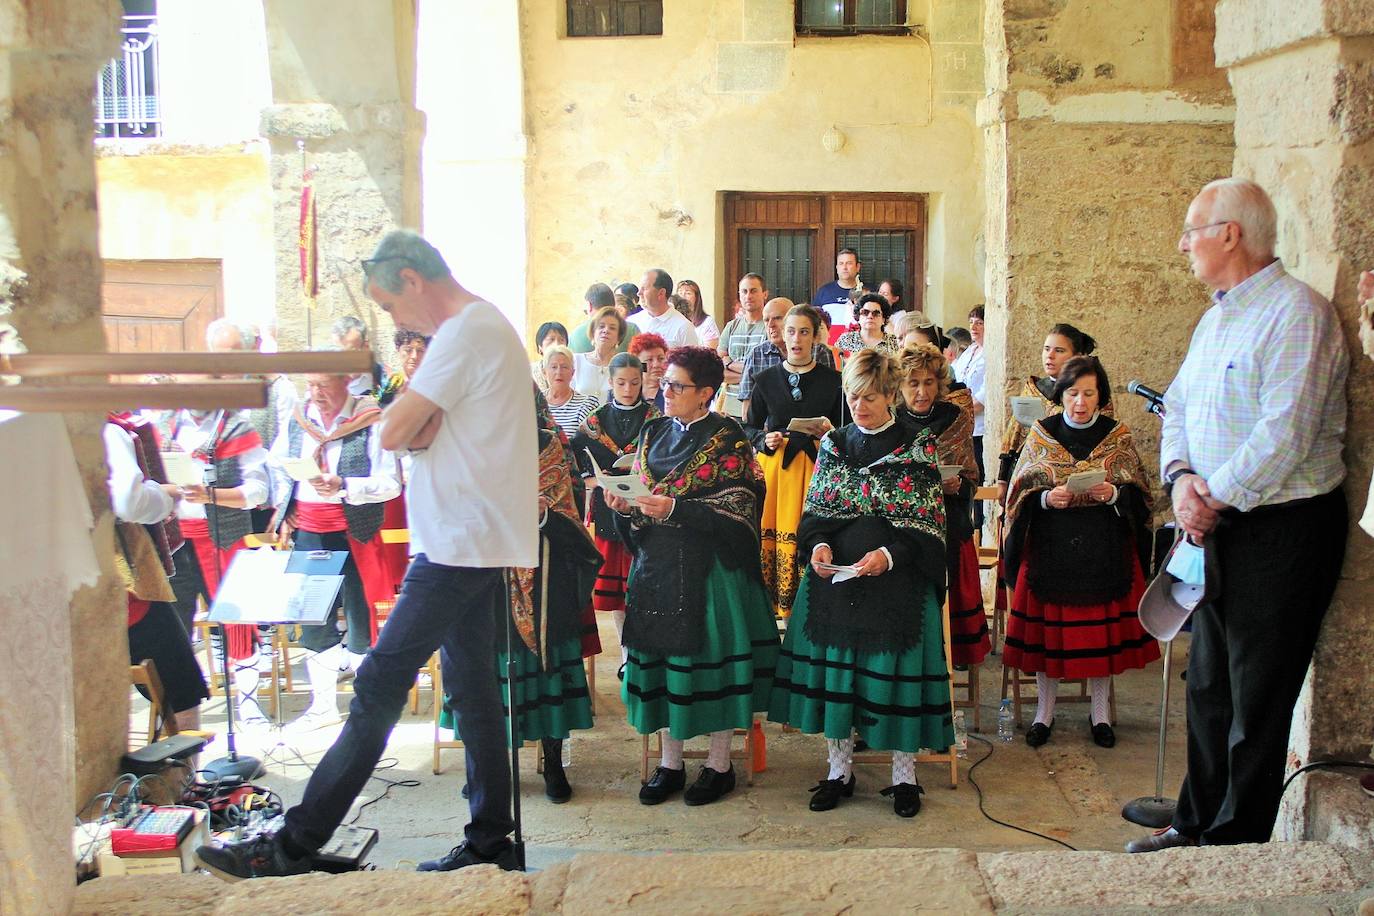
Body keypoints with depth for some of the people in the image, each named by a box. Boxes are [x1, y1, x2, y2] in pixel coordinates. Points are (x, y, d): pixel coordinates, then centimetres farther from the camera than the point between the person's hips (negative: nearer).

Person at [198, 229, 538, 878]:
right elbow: (416, 435, 17)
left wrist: (411, 424, 1)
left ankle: (292, 847, -5)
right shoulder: (486, 326, 18)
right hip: (478, 541, 11)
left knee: (379, 686, -9)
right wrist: (424, 427, -4)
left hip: (461, 542, -11)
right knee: (473, 686, 13)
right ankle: (490, 841, 20)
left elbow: (393, 433, -18)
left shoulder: (464, 333, -15)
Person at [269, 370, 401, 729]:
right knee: (313, 619, 10)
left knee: (360, 615, 1)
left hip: (352, 533, -5)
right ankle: (323, 704, 22)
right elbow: (277, 467, 20)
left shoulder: (371, 421, -9)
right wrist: (284, 512, 8)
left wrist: (343, 487, -26)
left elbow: (390, 483, -15)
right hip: (307, 532, 5)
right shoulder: (296, 419, 7)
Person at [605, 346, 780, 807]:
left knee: (708, 654, -1)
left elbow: (737, 511, -12)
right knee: (660, 656, 6)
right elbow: (639, 493, 16)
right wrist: (625, 507, -7)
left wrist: (675, 509, -21)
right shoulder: (653, 434, 12)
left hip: (709, 567, -5)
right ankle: (669, 762, 18)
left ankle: (720, 763, 13)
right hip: (657, 564, 5)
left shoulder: (728, 439, -6)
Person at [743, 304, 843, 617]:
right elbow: (749, 428, 14)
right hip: (772, 463, 1)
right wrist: (765, 439, -6)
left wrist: (829, 431, -12)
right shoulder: (766, 379, 8)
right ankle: (772, 603, 6)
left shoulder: (832, 380, 5)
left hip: (815, 465, -1)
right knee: (770, 532, -4)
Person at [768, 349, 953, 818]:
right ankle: (839, 770, 18)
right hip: (833, 576, 3)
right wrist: (818, 545, -11)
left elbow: (928, 521, -5)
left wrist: (888, 554, -20)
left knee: (895, 668, -1)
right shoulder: (833, 444, 9)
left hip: (897, 580, -3)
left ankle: (904, 774, 14)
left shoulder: (919, 445, -2)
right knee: (834, 664, 4)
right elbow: (814, 511, 9)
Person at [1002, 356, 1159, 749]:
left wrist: (1114, 494, -17)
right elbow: (1020, 494, 3)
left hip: (1105, 550, 0)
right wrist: (1046, 499, -17)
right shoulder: (1041, 434, 3)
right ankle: (1045, 711, 16)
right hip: (1051, 549, 0)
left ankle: (1100, 712, 19)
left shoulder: (1118, 436, 3)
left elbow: (1139, 495, 3)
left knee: (1103, 628, 4)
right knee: (1048, 627, 1)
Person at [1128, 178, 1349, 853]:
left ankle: (1234, 843, 11)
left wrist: (1214, 497, -16)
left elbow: (1285, 436, -23)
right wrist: (1181, 477, -5)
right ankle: (1197, 824, 29)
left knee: (1256, 702, 1)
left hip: (1282, 530, -9)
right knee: (1208, 687, 17)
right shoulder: (1216, 318, 15)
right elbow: (1177, 408, 14)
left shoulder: (1297, 311, -15)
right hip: (1221, 527, 9)